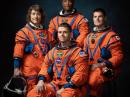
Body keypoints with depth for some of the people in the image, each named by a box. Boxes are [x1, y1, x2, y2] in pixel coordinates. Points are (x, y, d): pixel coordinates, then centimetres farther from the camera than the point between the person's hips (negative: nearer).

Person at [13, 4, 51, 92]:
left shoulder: (46, 32, 15)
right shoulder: (23, 32, -3)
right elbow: (18, 52, -8)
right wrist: (16, 68, -15)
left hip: (44, 69, 5)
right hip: (30, 70, -5)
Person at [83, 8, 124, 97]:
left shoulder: (112, 36, -5)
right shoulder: (89, 36, 17)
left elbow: (118, 56, -9)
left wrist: (101, 65, -16)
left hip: (107, 69, -6)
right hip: (91, 68, 6)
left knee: (93, 80, -34)